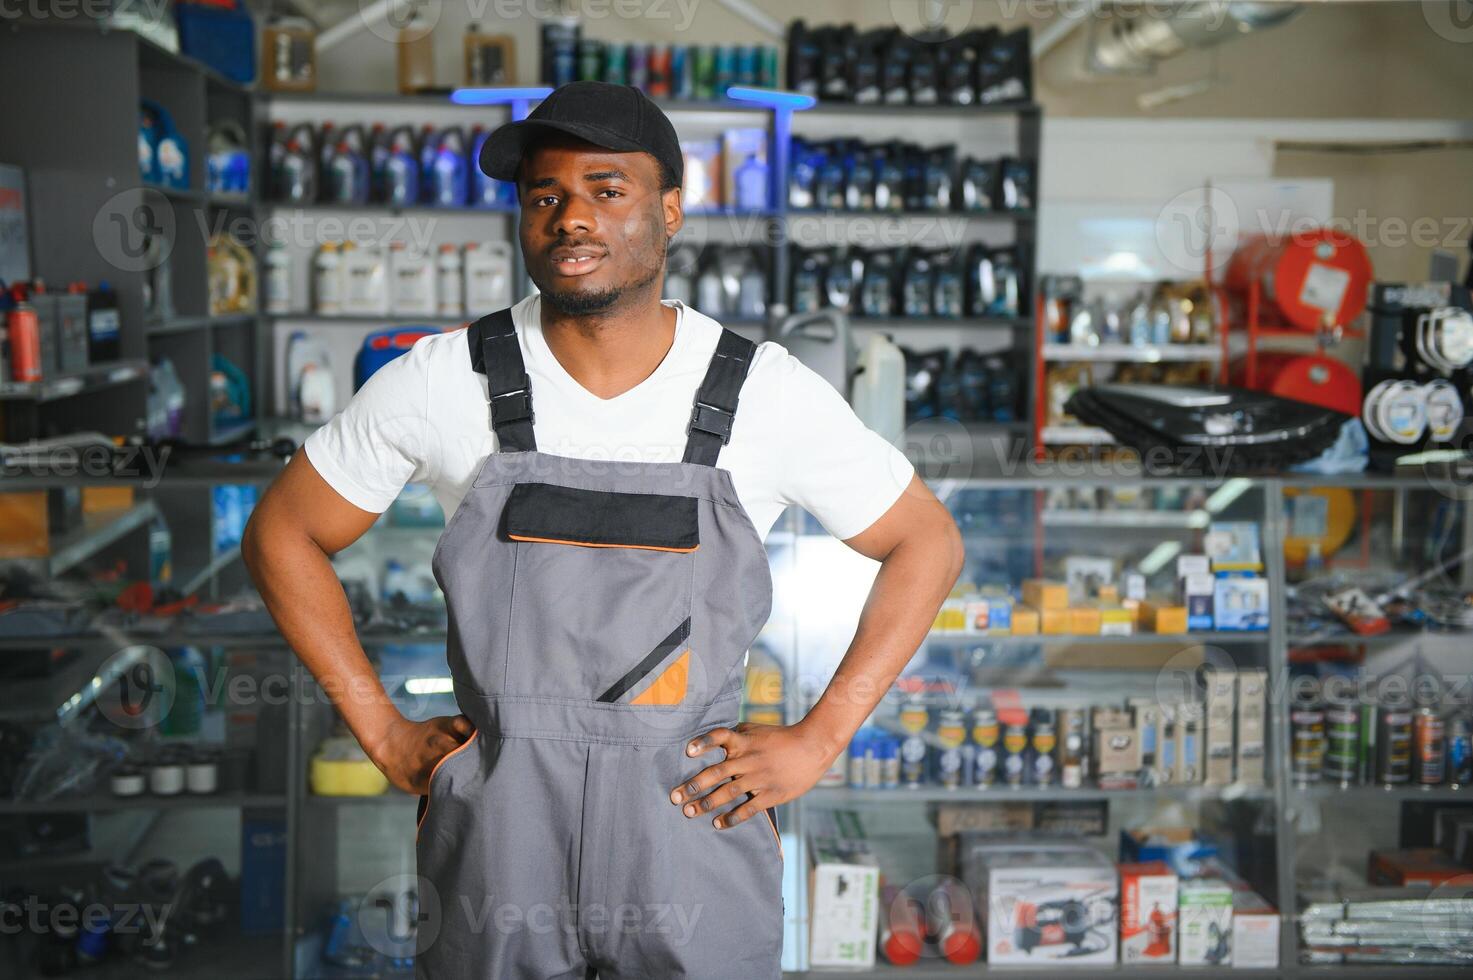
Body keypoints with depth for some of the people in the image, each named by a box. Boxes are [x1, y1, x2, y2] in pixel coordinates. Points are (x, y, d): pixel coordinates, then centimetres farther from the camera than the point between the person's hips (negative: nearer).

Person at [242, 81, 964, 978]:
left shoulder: (768, 393, -7)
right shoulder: (442, 382, -7)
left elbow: (927, 543, 4)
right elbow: (282, 536, 5)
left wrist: (818, 740, -3)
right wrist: (384, 733, 0)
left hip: (695, 838, 0)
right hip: (497, 846, 1)